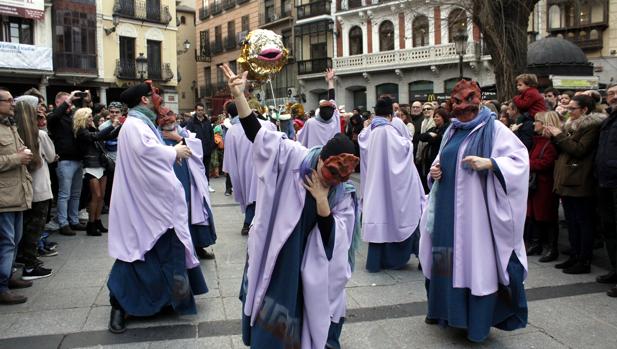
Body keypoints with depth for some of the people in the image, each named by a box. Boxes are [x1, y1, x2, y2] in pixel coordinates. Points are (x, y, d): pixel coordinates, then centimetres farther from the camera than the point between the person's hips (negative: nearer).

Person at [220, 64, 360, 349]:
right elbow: (256, 132, -16)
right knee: (270, 324, 13)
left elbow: (332, 238, -14)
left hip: (310, 266, 1)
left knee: (305, 320, 16)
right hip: (273, 258, 0)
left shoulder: (343, 194, -10)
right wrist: (239, 97, -28)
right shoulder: (292, 158, -13)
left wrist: (322, 201, -26)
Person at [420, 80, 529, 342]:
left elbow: (520, 158, -12)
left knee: (476, 258, -1)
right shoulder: (452, 131, 14)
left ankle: (478, 321, 10)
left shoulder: (493, 128, -6)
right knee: (449, 257, 12)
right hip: (448, 208, 6)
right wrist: (435, 170, 3)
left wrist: (489, 163, -24)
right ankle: (447, 309, 28)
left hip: (475, 209, -6)